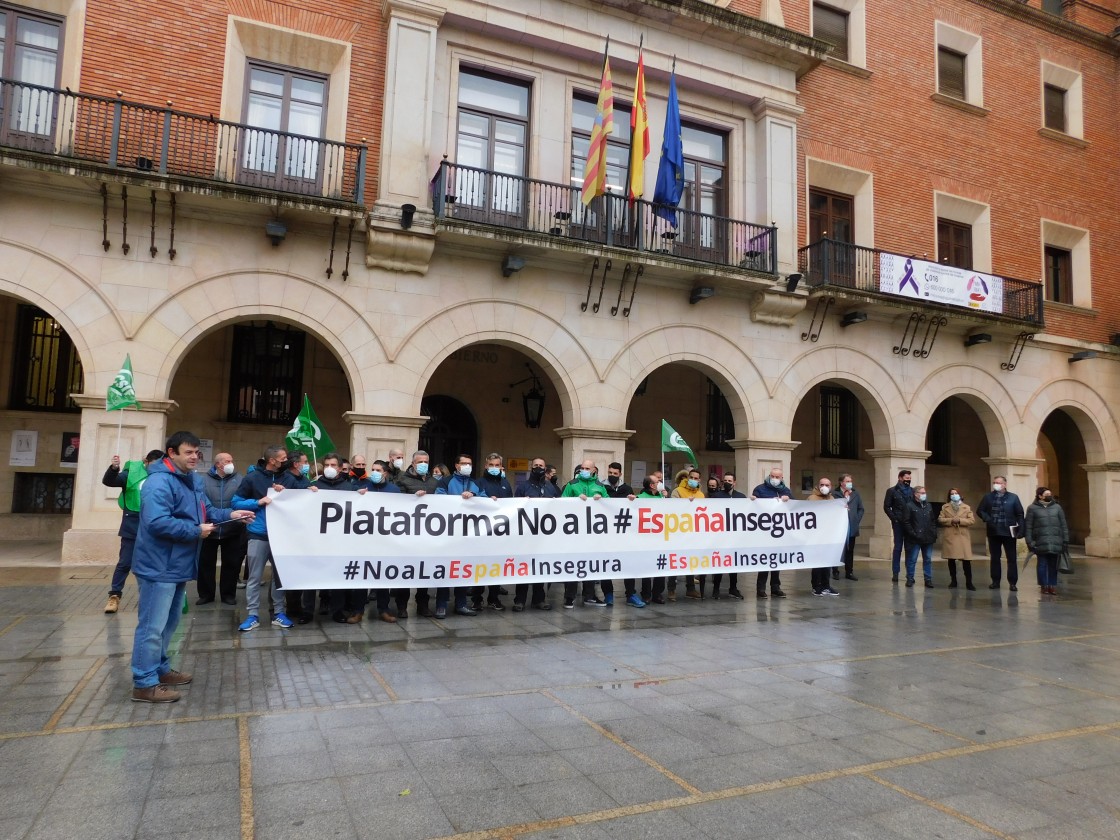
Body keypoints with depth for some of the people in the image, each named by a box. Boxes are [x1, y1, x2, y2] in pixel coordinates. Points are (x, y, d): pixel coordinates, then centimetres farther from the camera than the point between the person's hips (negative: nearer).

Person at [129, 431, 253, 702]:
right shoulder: (159, 482, -21)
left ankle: (160, 669, 34)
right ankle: (144, 684, 5)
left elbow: (206, 511, 18)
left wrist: (230, 514, 1)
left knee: (168, 623, 20)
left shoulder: (192, 480, 12)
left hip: (177, 565, 10)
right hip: (159, 566, -10)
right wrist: (196, 531, -23)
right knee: (153, 626, -4)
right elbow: (157, 522, -31)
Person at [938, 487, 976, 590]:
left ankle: (969, 583, -1)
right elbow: (940, 519, 0)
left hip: (963, 537, -1)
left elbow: (972, 520, -1)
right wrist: (951, 520, -15)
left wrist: (960, 520, -14)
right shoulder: (945, 507, 9)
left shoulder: (967, 507, 7)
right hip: (949, 537, 1)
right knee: (951, 560, 6)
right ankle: (953, 581, 16)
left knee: (966, 560, -7)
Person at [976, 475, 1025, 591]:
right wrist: (987, 519, -11)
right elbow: (980, 510, 6)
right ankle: (995, 581, 16)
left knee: (1012, 558, 1)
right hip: (993, 532, 2)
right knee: (994, 558, 8)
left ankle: (1012, 582, 7)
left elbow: (1020, 514, 0)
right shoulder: (988, 497, 8)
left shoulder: (1013, 497, 3)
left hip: (1009, 532, -2)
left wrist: (1020, 530, -10)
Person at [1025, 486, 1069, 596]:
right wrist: (1029, 542, -5)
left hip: (1055, 543, 2)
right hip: (1040, 543, -2)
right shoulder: (1032, 508, 3)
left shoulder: (1057, 507, 11)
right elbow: (1028, 526, 1)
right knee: (1042, 564, 2)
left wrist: (1065, 541, 7)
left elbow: (1064, 525, 12)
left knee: (1053, 565, 4)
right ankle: (1044, 586, 9)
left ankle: (1053, 586, 12)